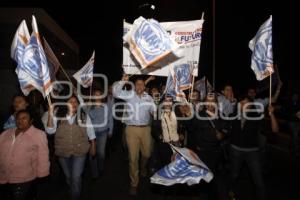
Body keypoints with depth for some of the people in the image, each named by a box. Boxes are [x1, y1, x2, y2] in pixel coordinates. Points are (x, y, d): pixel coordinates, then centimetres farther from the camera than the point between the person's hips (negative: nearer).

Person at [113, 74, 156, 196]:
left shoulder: (148, 97, 9)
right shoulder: (129, 94, 1)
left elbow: (154, 110, 7)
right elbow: (116, 92, -11)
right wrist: (123, 81, -19)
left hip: (145, 129, 3)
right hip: (132, 129, -2)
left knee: (146, 153, 16)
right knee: (133, 157, 2)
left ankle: (143, 167, 52)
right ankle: (134, 184, 18)